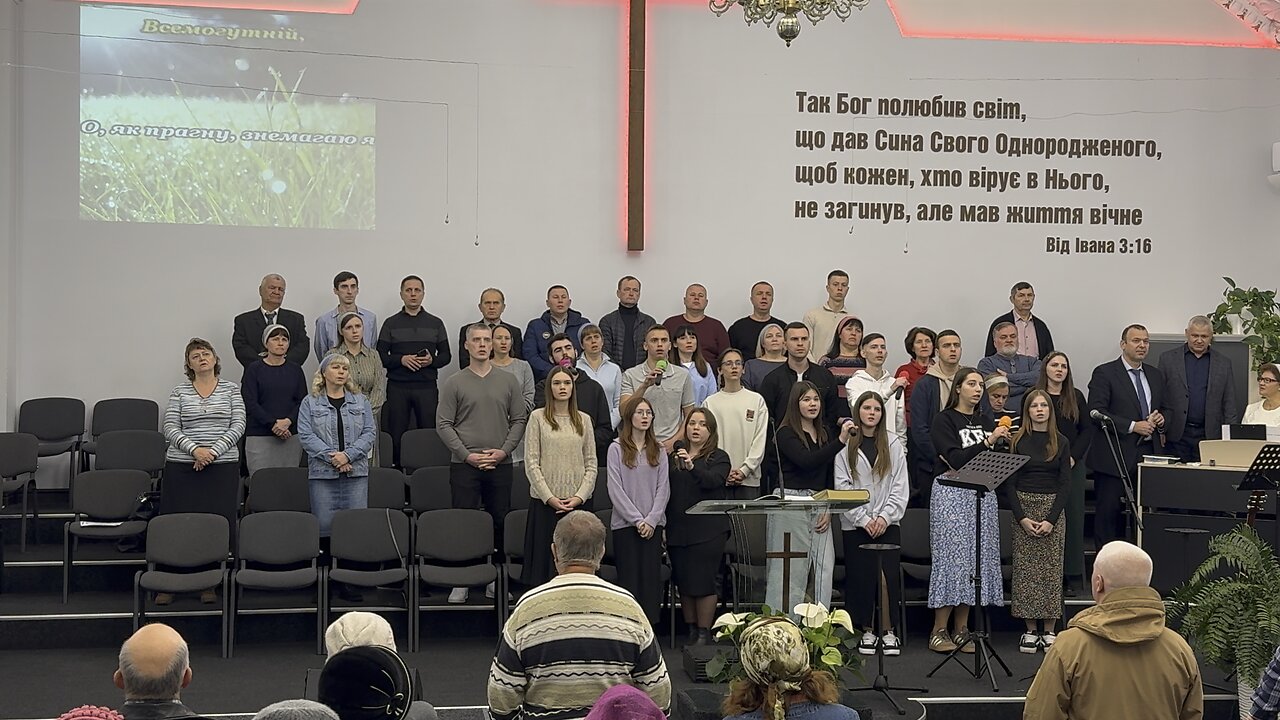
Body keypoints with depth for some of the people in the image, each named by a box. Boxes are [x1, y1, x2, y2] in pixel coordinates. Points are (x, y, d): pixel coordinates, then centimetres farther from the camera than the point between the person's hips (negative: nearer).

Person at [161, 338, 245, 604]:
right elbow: (170, 428, 0)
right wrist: (194, 449, -15)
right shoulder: (180, 392, 7)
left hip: (223, 466, 0)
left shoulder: (231, 390, 8)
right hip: (182, 466, 0)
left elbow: (238, 426, 0)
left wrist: (214, 450, -12)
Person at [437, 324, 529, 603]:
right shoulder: (454, 383, 2)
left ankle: (495, 579, 14)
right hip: (464, 465, -2)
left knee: (500, 522, 5)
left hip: (500, 464, 2)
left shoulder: (508, 381, 9)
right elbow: (444, 424, -1)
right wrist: (467, 455, -10)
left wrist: (504, 450, -7)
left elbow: (520, 419, 7)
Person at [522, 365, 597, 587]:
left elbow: (591, 464, 7)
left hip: (578, 502, 2)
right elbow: (531, 463, -3)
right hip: (546, 502, -2)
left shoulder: (584, 420, 10)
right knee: (545, 559, -1)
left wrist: (579, 496, -6)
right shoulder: (538, 418, 2)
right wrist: (550, 497, -10)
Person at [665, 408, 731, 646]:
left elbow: (713, 481, -20)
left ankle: (704, 633, 4)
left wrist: (692, 466, -37)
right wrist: (664, 527, 12)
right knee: (683, 583, 8)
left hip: (708, 530, -5)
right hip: (678, 530, 5)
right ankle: (690, 631, 19)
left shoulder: (719, 457, 1)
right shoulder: (675, 456, 13)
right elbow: (667, 491, 16)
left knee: (702, 583, -6)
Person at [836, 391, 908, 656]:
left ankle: (888, 631, 3)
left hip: (887, 522, 0)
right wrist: (863, 519, -9)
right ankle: (867, 631, 11)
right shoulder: (846, 445, 3)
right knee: (860, 577, 0)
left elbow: (900, 486, 4)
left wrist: (885, 517, -7)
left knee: (890, 574, -7)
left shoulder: (893, 444, 6)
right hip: (855, 523, 0)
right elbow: (842, 486, -2)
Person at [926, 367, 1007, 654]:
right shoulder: (944, 420, -1)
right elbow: (955, 459, -14)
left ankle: (961, 629, 10)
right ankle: (939, 630, -1)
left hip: (982, 493, 6)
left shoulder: (985, 422, 16)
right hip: (951, 493, -6)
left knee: (976, 559, 4)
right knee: (951, 557, -7)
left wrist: (1003, 442, -7)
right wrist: (987, 442, -20)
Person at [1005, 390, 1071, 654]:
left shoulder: (1061, 443, 4)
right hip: (1023, 508, 0)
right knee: (1025, 570, -1)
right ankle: (1030, 630, 4)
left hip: (1053, 510, 0)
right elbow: (1009, 483, 1)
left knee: (1051, 570, -1)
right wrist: (1022, 518, -10)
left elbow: (1066, 484, 1)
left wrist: (1051, 519, -10)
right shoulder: (1017, 442, 3)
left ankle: (1050, 631, 3)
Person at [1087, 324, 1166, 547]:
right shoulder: (1104, 373, -3)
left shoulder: (1156, 376, 17)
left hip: (1147, 453, 5)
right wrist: (1132, 426, -17)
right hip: (1114, 454, -5)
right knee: (1108, 511, -3)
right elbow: (1096, 413, -12)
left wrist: (1161, 418, 2)